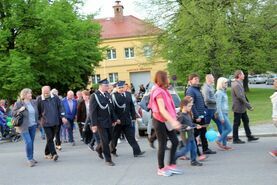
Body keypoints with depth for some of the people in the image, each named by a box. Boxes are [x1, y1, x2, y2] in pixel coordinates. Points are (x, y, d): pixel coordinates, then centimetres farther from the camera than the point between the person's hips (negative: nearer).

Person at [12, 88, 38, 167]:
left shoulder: (34, 102, 7)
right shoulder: (18, 103, -6)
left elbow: (37, 112, 21)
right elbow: (13, 113, -2)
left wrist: (37, 122, 12)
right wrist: (19, 110, -19)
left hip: (33, 126, 5)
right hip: (24, 127, -5)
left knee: (31, 142, 10)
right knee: (28, 142, -12)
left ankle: (31, 158, 22)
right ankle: (29, 159, -2)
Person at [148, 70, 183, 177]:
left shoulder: (163, 90, 11)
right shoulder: (159, 92, -19)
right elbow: (162, 109, -30)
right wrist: (173, 121, -39)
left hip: (166, 121, 9)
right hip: (160, 122, -9)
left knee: (175, 141, 9)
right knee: (163, 145, -1)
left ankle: (171, 165, 17)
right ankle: (161, 169, 13)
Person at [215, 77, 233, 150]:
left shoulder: (223, 92, 14)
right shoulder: (219, 93, -14)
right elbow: (218, 105, -17)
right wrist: (221, 117, -19)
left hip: (225, 113, 9)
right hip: (222, 113, -9)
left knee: (224, 129, 9)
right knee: (229, 128, -9)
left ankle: (224, 145, 14)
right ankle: (219, 141, 1)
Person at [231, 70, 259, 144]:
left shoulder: (239, 84, 14)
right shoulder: (236, 85, -20)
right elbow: (240, 97, -25)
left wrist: (247, 104, 17)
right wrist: (248, 106, -22)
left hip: (242, 108, 10)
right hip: (238, 107, -10)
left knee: (246, 121, 14)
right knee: (236, 123, -1)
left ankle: (249, 136, 23)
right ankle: (235, 139, 8)